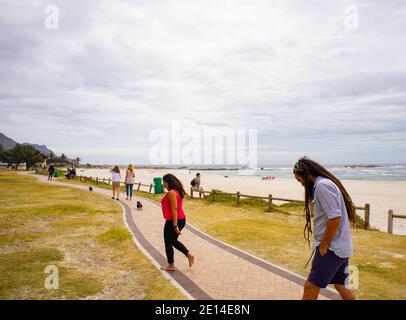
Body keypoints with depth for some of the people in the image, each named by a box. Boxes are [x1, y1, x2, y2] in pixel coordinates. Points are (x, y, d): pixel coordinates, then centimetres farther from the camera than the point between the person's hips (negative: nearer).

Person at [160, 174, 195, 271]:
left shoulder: (171, 192, -19)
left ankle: (171, 266, 21)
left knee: (168, 243, 8)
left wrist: (175, 225, -24)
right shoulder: (178, 191, 10)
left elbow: (174, 209, -24)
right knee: (174, 241, 23)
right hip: (181, 219, 10)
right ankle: (189, 255, 18)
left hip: (172, 221, -9)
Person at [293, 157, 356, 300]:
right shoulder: (326, 183, 13)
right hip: (341, 247, 10)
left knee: (311, 287, -1)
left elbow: (335, 218, -25)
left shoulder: (322, 185, -18)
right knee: (341, 286, 19)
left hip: (331, 247, -10)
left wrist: (323, 246, -15)